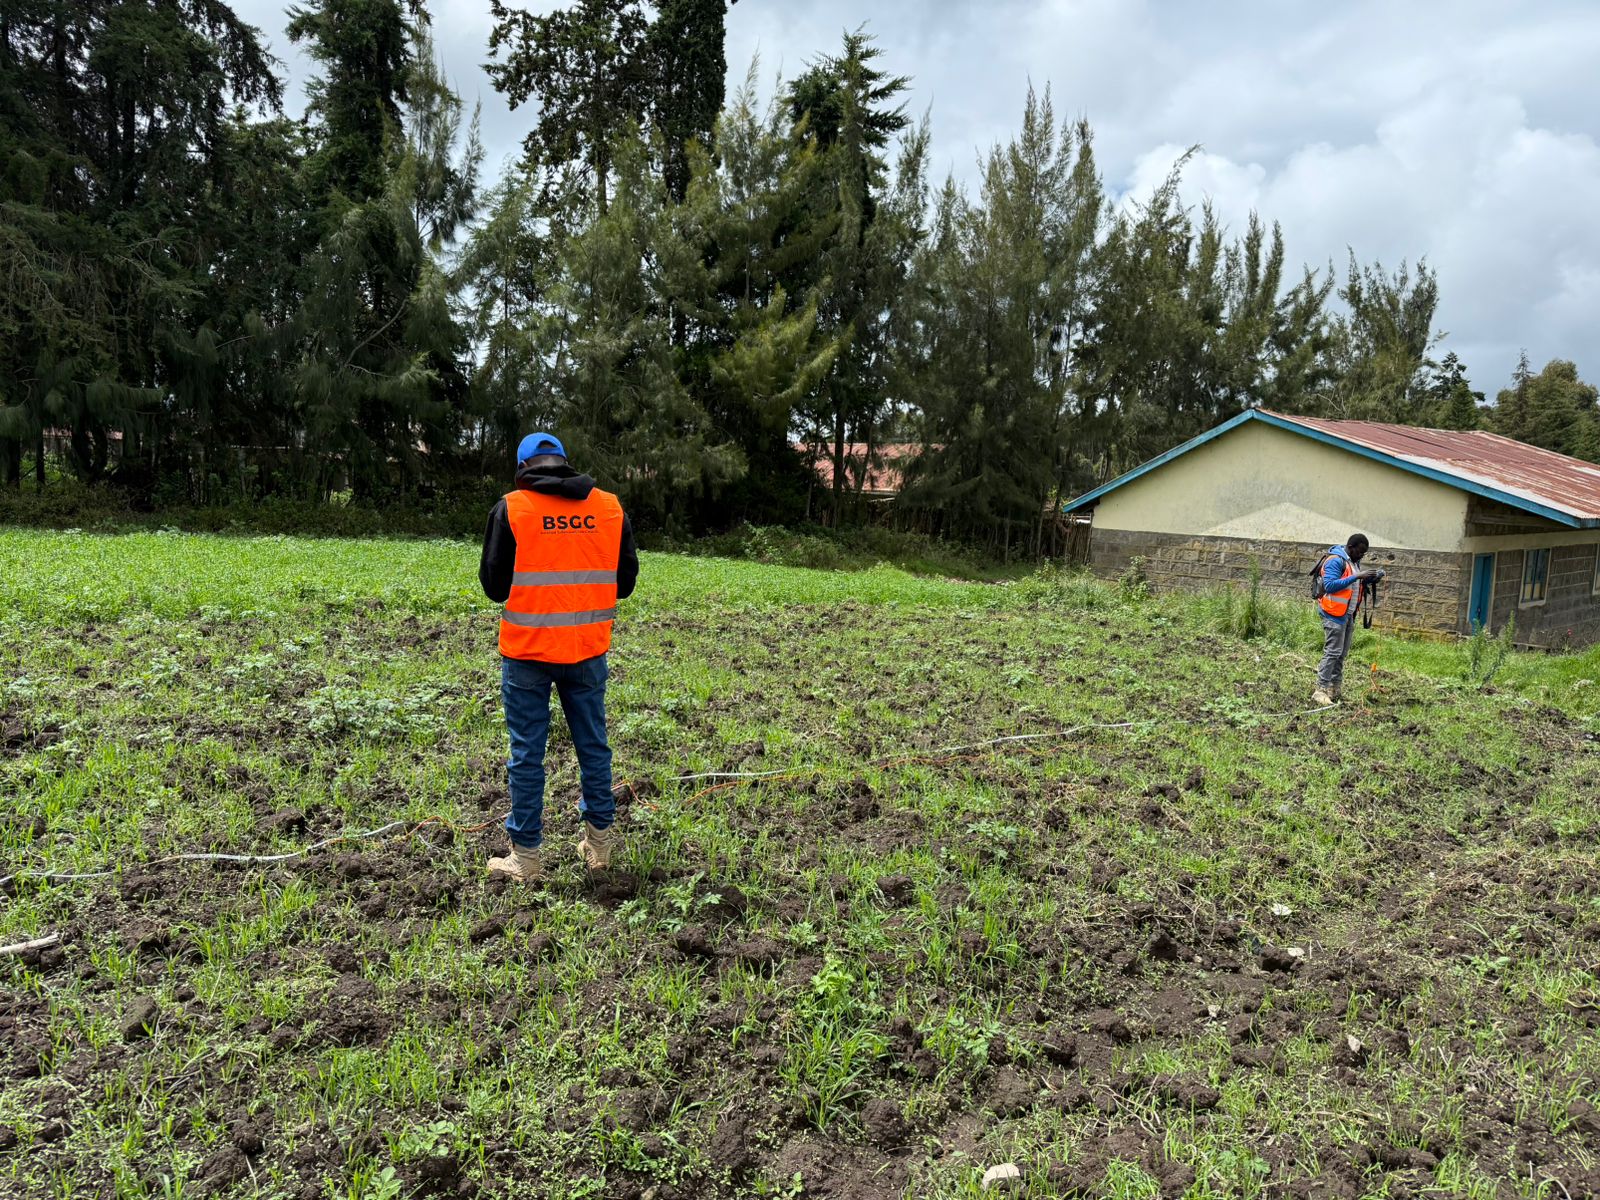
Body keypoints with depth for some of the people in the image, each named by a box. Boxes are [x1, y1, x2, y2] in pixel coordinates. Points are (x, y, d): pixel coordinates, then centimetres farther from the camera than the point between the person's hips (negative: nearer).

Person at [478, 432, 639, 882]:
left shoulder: (511, 508, -7)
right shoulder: (611, 507, 2)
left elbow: (494, 585, -3)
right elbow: (625, 580, 7)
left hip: (527, 650, -3)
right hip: (588, 650, 3)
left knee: (526, 754, 6)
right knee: (593, 746, 15)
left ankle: (525, 858, 15)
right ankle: (599, 844, 25)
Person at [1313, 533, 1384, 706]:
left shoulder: (1354, 561, 13)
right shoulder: (1335, 560, -16)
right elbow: (1330, 585, -25)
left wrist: (1370, 578, 2)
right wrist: (1356, 577, -27)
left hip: (1349, 614, 9)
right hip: (1335, 614, -9)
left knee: (1342, 653, 11)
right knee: (1332, 652, -12)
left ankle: (1335, 689, 17)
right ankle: (1320, 691, -12)